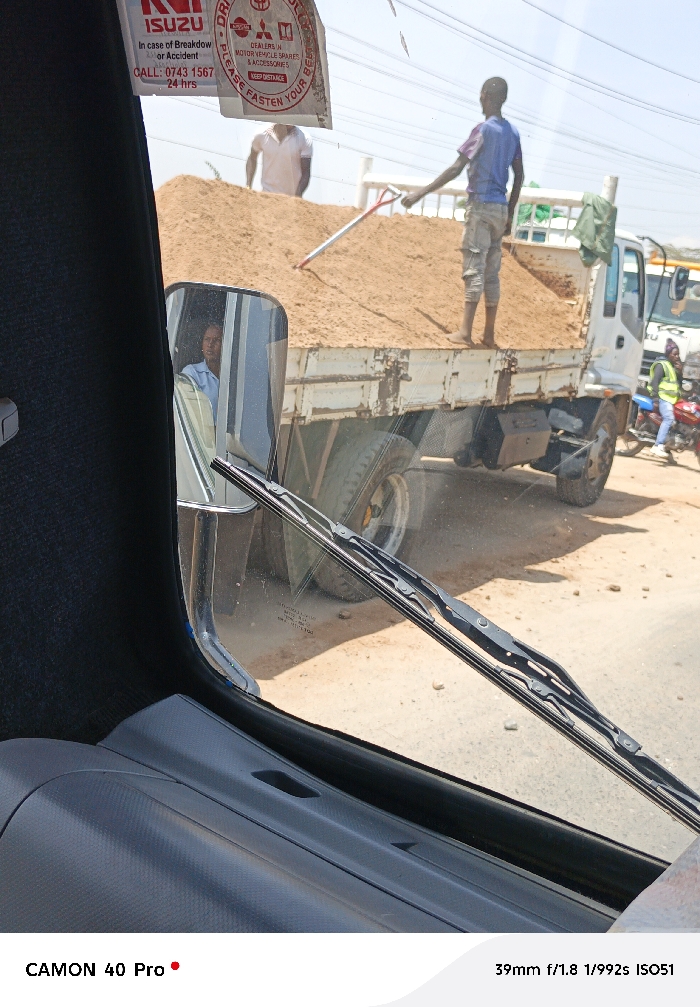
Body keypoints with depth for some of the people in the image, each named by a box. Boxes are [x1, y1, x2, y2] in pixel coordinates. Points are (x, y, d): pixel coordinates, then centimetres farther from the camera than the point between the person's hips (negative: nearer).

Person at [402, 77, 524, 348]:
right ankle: (489, 334, 11)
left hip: (481, 206, -6)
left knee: (473, 269, -8)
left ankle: (465, 332, -10)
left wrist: (421, 193, -14)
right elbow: (519, 177, 14)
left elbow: (456, 169, -15)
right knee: (491, 272, 9)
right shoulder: (513, 132, 11)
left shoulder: (483, 129, -9)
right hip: (500, 209, 6)